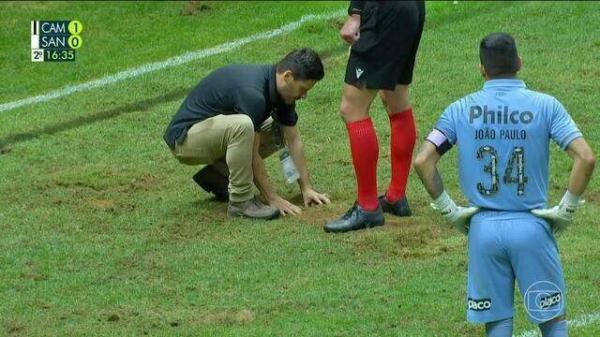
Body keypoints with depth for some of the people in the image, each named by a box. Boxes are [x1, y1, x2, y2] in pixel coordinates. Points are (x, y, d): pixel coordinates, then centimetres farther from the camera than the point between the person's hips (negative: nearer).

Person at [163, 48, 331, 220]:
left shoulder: (280, 90, -2)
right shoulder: (253, 93, -29)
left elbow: (293, 140, 6)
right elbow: (251, 154, -22)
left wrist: (307, 188, 3)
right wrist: (273, 198, -16)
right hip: (184, 137, -9)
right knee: (242, 125, -35)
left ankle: (216, 174, 12)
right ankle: (241, 201, -20)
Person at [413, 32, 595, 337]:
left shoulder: (461, 110, 2)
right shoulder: (545, 106, -2)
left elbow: (422, 161, -5)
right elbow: (586, 158, -12)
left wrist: (448, 209, 4)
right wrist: (566, 209, -2)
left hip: (483, 229, 1)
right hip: (532, 227, -1)